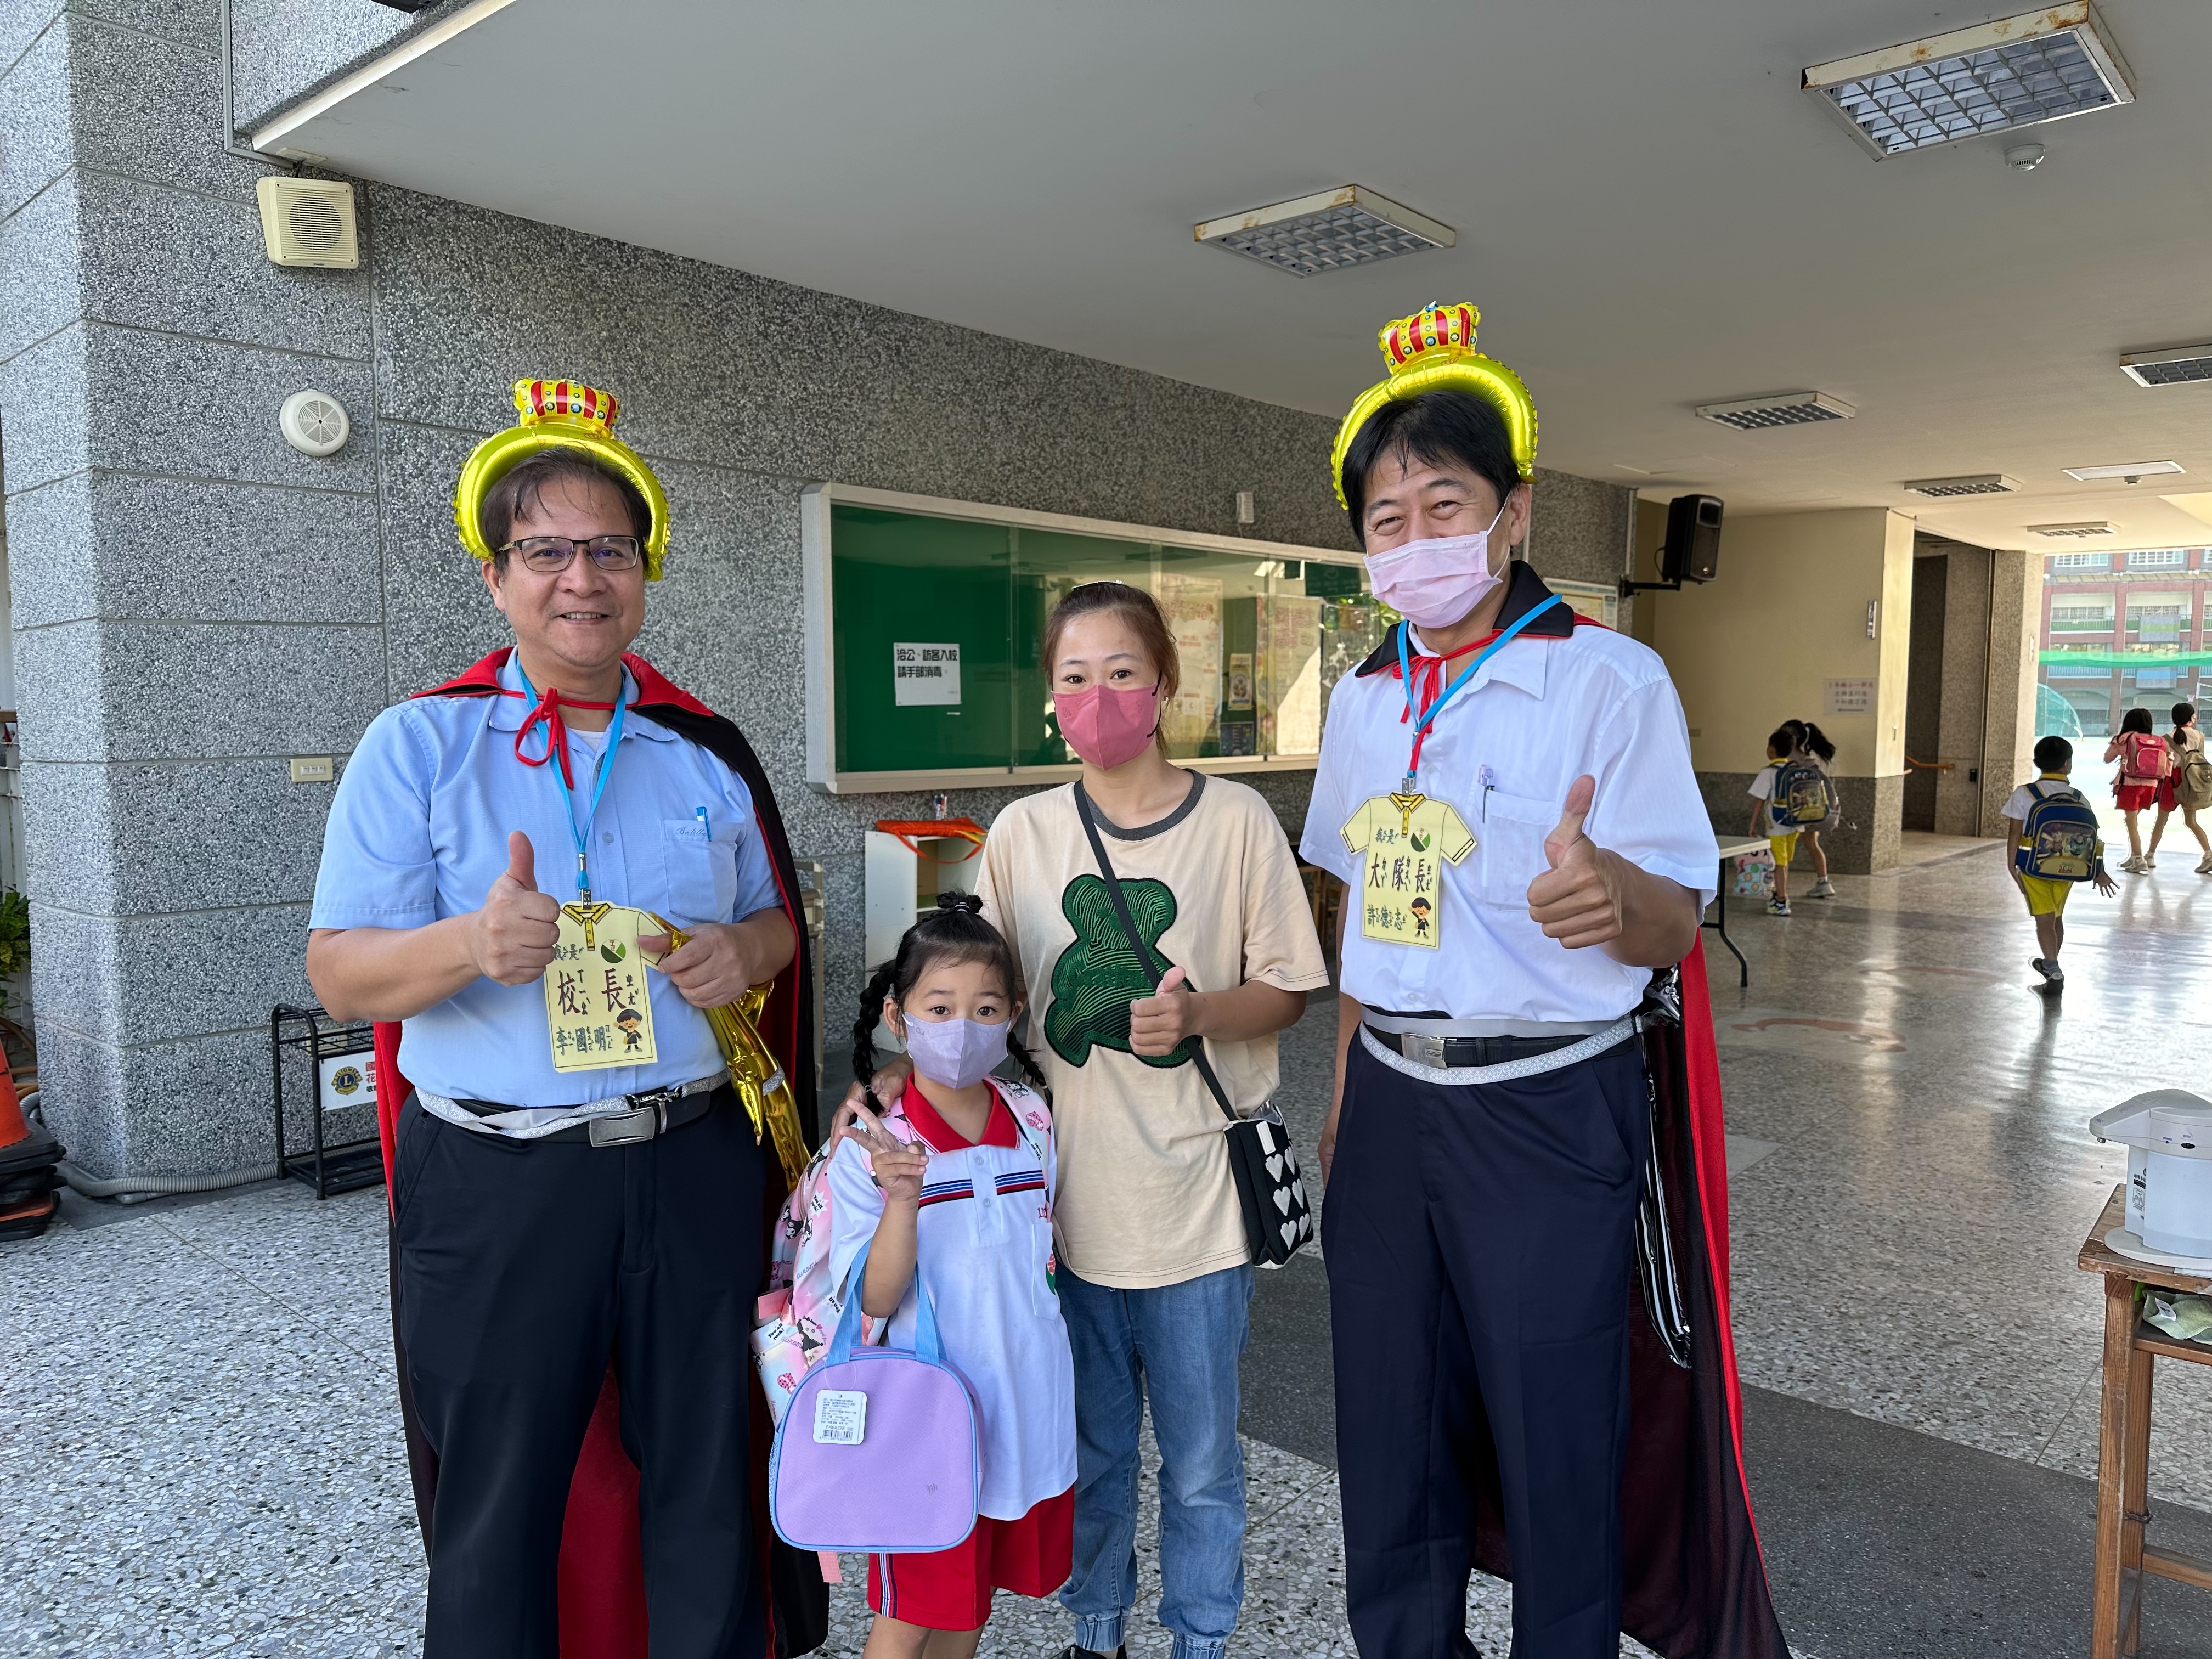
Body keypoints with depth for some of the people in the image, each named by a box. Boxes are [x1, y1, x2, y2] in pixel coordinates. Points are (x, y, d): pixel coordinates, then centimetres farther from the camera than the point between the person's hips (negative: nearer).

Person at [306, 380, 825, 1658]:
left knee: (706, 1472, 15)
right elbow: (342, 974, -4)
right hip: (499, 1185, -2)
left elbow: (777, 920, 15)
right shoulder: (418, 746, -1)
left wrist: (744, 951, -9)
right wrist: (471, 943, -25)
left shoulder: (708, 752, 8)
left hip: (697, 1169, 3)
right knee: (500, 1501, 11)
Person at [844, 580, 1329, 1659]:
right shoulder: (1022, 833, 0)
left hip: (1196, 1196, -2)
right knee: (1087, 1447, 20)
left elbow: (1286, 989, -2)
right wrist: (907, 1069, -7)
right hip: (1070, 1193, 2)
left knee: (1201, 1459, 14)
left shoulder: (1236, 820, -7)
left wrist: (1198, 1013, -20)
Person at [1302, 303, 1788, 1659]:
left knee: (1556, 1444, 8)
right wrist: (1348, 1088, 15)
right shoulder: (1364, 697, 8)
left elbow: (1676, 925, -12)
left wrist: (1611, 892, -36)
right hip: (1391, 1105, 5)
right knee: (1388, 1434, 16)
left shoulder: (1609, 679, -9)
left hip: (1547, 1108, -5)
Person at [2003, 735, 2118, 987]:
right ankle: (2050, 963, 36)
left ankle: (2054, 971, -10)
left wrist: (2012, 867, -4)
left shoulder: (2024, 794, -6)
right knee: (2056, 917, 19)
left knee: (2044, 919, -1)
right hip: (2066, 870, 3)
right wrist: (2099, 872, 7)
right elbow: (2092, 837, 1)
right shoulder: (2079, 798, 2)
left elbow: (2016, 834, -8)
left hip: (2034, 867, -3)